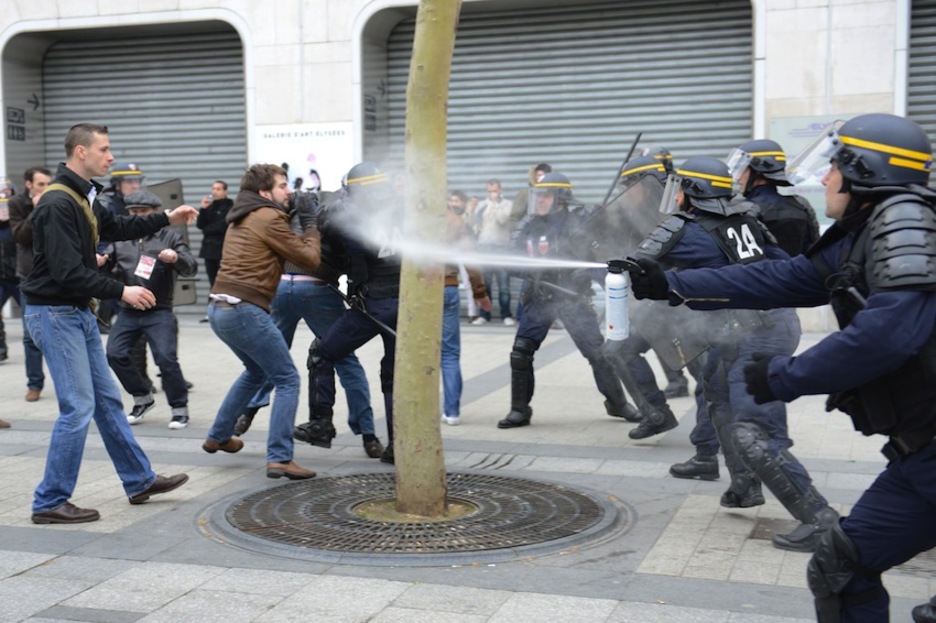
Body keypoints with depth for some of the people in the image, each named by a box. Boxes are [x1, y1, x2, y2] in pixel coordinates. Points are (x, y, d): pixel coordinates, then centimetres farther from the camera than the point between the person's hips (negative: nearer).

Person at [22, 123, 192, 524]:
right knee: (78, 407, -8)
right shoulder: (58, 204, -21)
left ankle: (140, 481, 27)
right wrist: (121, 292, -21)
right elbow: (68, 272, -26)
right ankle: (50, 502, 4)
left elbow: (116, 228, 27)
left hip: (79, 312, 10)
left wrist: (166, 219, 20)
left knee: (107, 400, 16)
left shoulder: (84, 197, 9)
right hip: (55, 314, -10)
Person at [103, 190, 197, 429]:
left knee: (166, 359, -13)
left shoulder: (170, 236, 2)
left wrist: (176, 259, -30)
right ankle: (142, 398, 19)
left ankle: (179, 407, 4)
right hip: (127, 311, 4)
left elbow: (191, 267, -7)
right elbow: (107, 265, 13)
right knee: (115, 354, -2)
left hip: (159, 312, -4)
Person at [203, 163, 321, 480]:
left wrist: (298, 224, 13)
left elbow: (281, 254, 21)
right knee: (287, 380, -4)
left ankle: (218, 437, 36)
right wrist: (310, 225, 7)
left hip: (220, 309, 10)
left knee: (256, 371, 29)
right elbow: (310, 259, -7)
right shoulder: (269, 218, -9)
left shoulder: (243, 218, 18)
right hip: (245, 311, -10)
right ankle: (279, 458, -11)